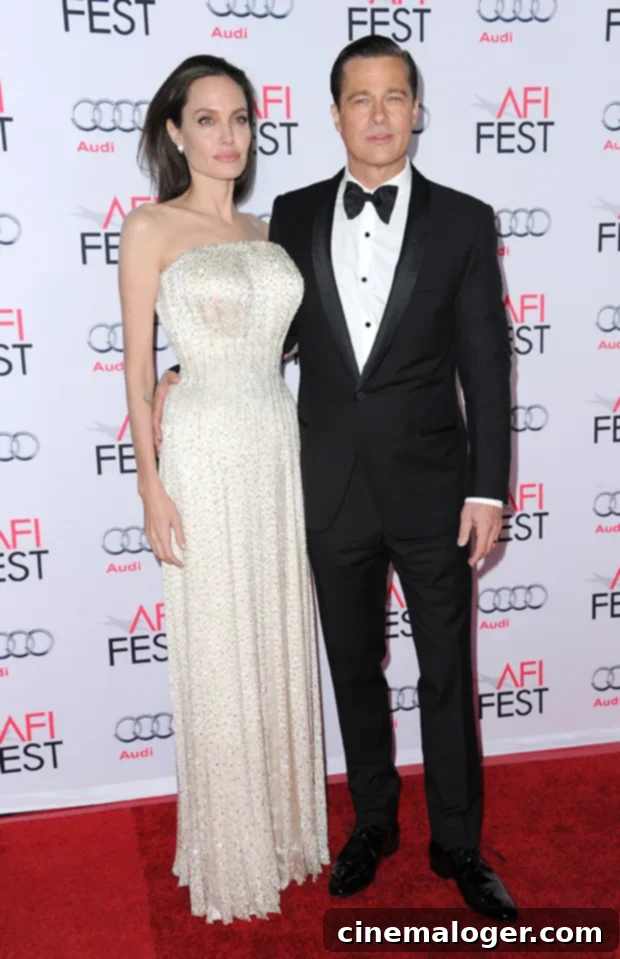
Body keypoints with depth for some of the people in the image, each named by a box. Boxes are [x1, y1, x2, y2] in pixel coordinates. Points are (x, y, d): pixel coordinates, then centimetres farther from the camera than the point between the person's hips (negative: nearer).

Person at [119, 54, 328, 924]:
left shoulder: (265, 231, 12)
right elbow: (138, 365, -6)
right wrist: (150, 483, -11)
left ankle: (289, 826, 33)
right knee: (219, 657, 4)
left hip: (279, 445, 6)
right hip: (205, 454, -5)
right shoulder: (151, 229, -3)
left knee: (283, 644, 13)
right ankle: (231, 853, 24)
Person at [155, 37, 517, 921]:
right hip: (333, 490, 2)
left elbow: (486, 365, -4)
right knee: (354, 667, 15)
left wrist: (488, 490, -8)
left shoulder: (463, 221, -2)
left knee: (447, 674, 9)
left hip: (431, 488, -2)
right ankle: (373, 822, 37)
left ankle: (457, 844, 30)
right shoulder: (294, 215, 3)